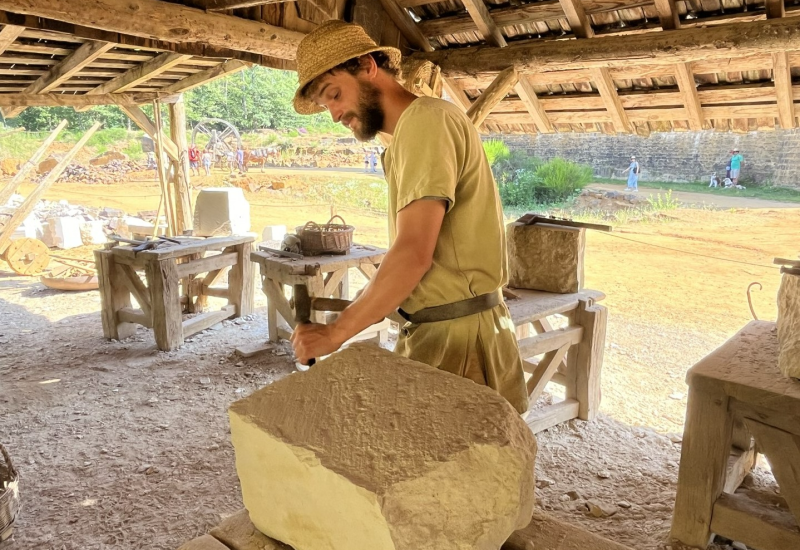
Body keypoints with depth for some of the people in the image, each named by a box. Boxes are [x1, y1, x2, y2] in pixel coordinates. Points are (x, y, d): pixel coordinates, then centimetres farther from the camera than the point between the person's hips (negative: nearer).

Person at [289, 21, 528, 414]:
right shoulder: (410, 133, 17)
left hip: (457, 337, -9)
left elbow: (414, 254, -24)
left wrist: (335, 332, -18)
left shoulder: (426, 119, -14)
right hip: (434, 332, 9)